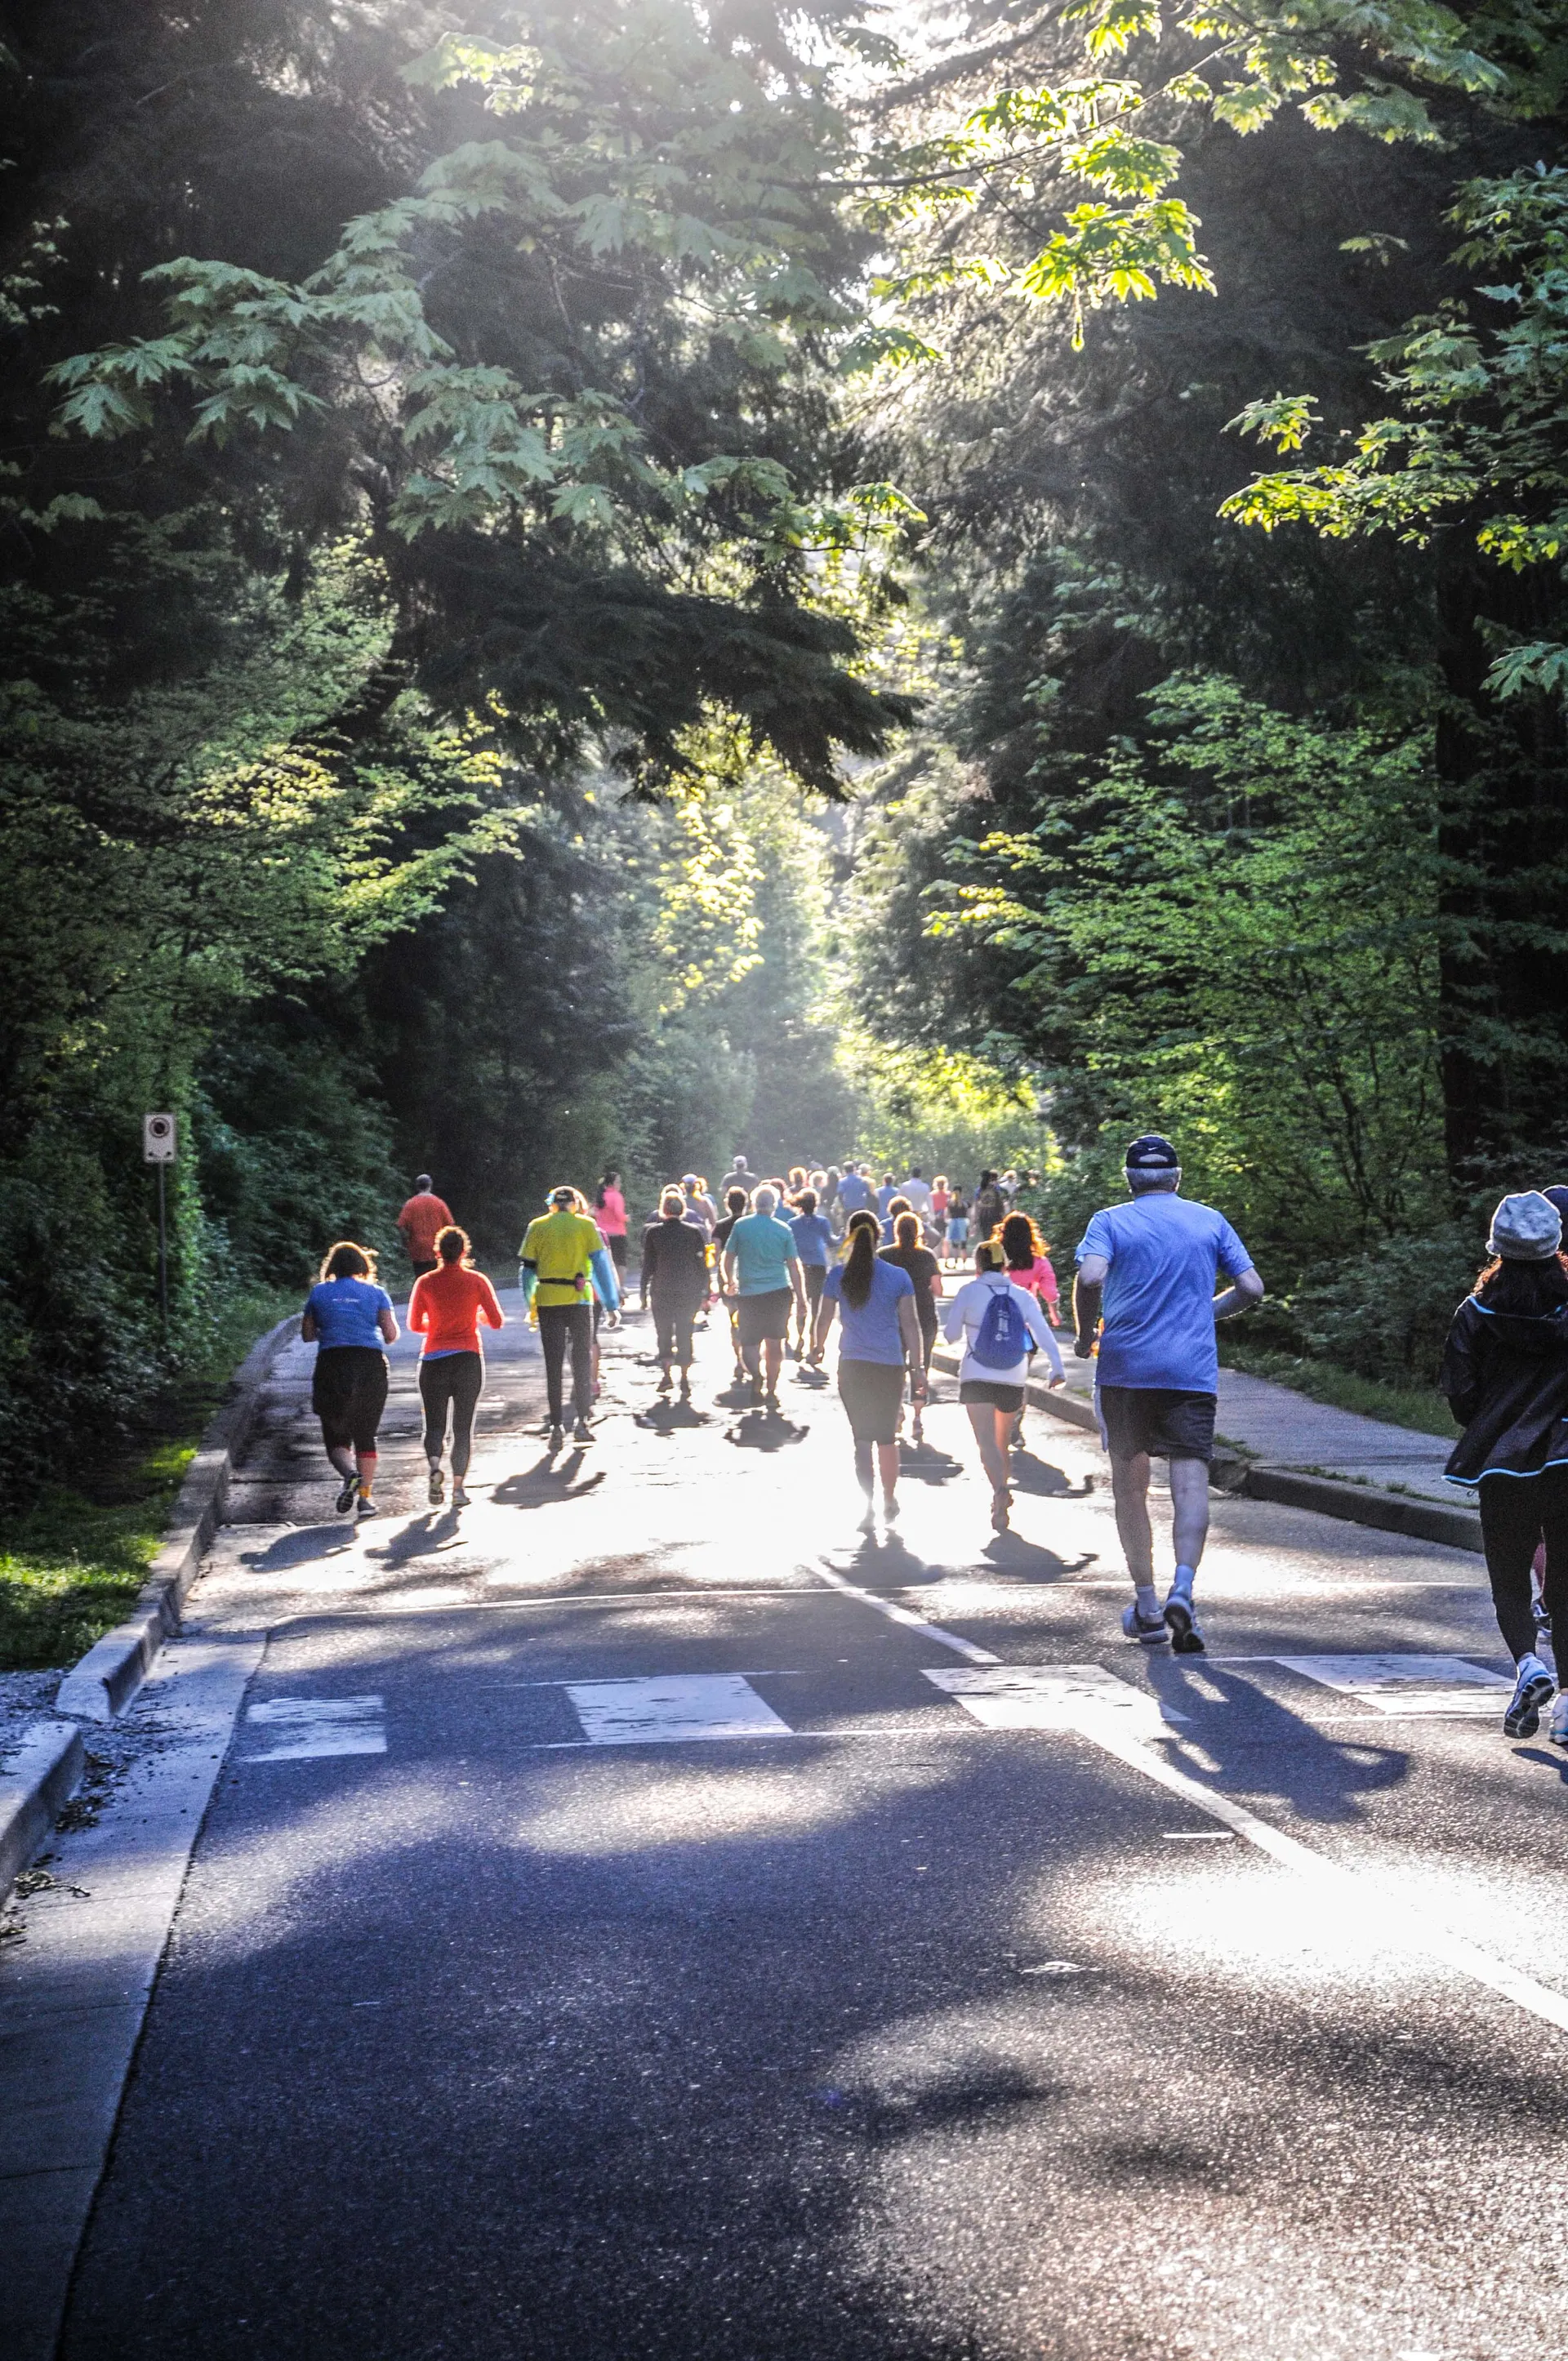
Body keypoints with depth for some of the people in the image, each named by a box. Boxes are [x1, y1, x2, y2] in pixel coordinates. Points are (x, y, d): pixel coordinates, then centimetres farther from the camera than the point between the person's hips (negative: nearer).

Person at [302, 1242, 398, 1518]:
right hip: (371, 1364, 1)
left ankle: (349, 1473, -21)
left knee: (336, 1435, 7)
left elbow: (307, 1335, 11)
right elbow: (391, 1336, 3)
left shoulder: (319, 1292, 8)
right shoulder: (376, 1293, 7)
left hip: (332, 1364, -1)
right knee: (366, 1435, 11)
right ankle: (366, 1496, 3)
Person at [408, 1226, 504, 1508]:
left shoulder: (425, 1282, -1)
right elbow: (497, 1322, 0)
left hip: (434, 1360, 0)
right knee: (463, 1426, 7)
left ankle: (434, 1465, -20)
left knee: (434, 1424, 8)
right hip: (469, 1358, 0)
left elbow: (414, 1325, 5)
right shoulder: (477, 1281, -2)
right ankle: (458, 1486, -1)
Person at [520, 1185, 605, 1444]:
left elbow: (528, 1269, 3)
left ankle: (556, 1426, 4)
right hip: (579, 1299, -1)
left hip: (547, 1301, 1)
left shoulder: (537, 1227, 5)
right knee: (582, 1360, 8)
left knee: (553, 1364, 6)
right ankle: (582, 1422, 1)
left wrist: (530, 1305, 11)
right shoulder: (586, 1225, 1)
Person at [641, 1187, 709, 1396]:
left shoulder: (653, 1232, -3)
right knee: (685, 1335, 7)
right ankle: (685, 1381, 1)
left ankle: (666, 1373, 2)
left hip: (661, 1292, -1)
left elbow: (648, 1265, -1)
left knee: (664, 1333, 13)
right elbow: (702, 1263, 2)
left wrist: (644, 1293, 5)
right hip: (688, 1291, 1)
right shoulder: (694, 1231, 0)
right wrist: (703, 1292, 8)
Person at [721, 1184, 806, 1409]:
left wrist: (730, 1282, 22)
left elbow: (728, 1258, 4)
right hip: (779, 1292, 1)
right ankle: (771, 1391, 15)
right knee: (775, 1343, 12)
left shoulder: (741, 1225, -2)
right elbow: (794, 1265, 0)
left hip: (750, 1293, -1)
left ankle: (756, 1374, -23)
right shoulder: (784, 1229, -1)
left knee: (749, 1342, 6)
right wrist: (801, 1298, 5)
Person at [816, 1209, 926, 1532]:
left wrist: (818, 1346, 25)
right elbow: (910, 1324, -1)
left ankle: (870, 1504, -11)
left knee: (862, 1437, 3)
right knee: (887, 1437, 15)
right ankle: (889, 1502, 26)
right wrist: (917, 1367, 4)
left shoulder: (838, 1275, -2)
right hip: (891, 1365, 1)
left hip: (852, 1366, -1)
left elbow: (824, 1318, 5)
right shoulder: (898, 1276, -1)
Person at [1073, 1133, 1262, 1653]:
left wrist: (1085, 1335, 0)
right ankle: (1182, 1588, -27)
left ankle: (1147, 1605, 15)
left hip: (1125, 1368, 0)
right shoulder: (1212, 1222, 10)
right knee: (1191, 1483, -5)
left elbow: (1090, 1279, -15)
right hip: (1193, 1371, 1)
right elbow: (1251, 1288, 6)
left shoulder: (1110, 1221, 2)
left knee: (1129, 1486, 12)